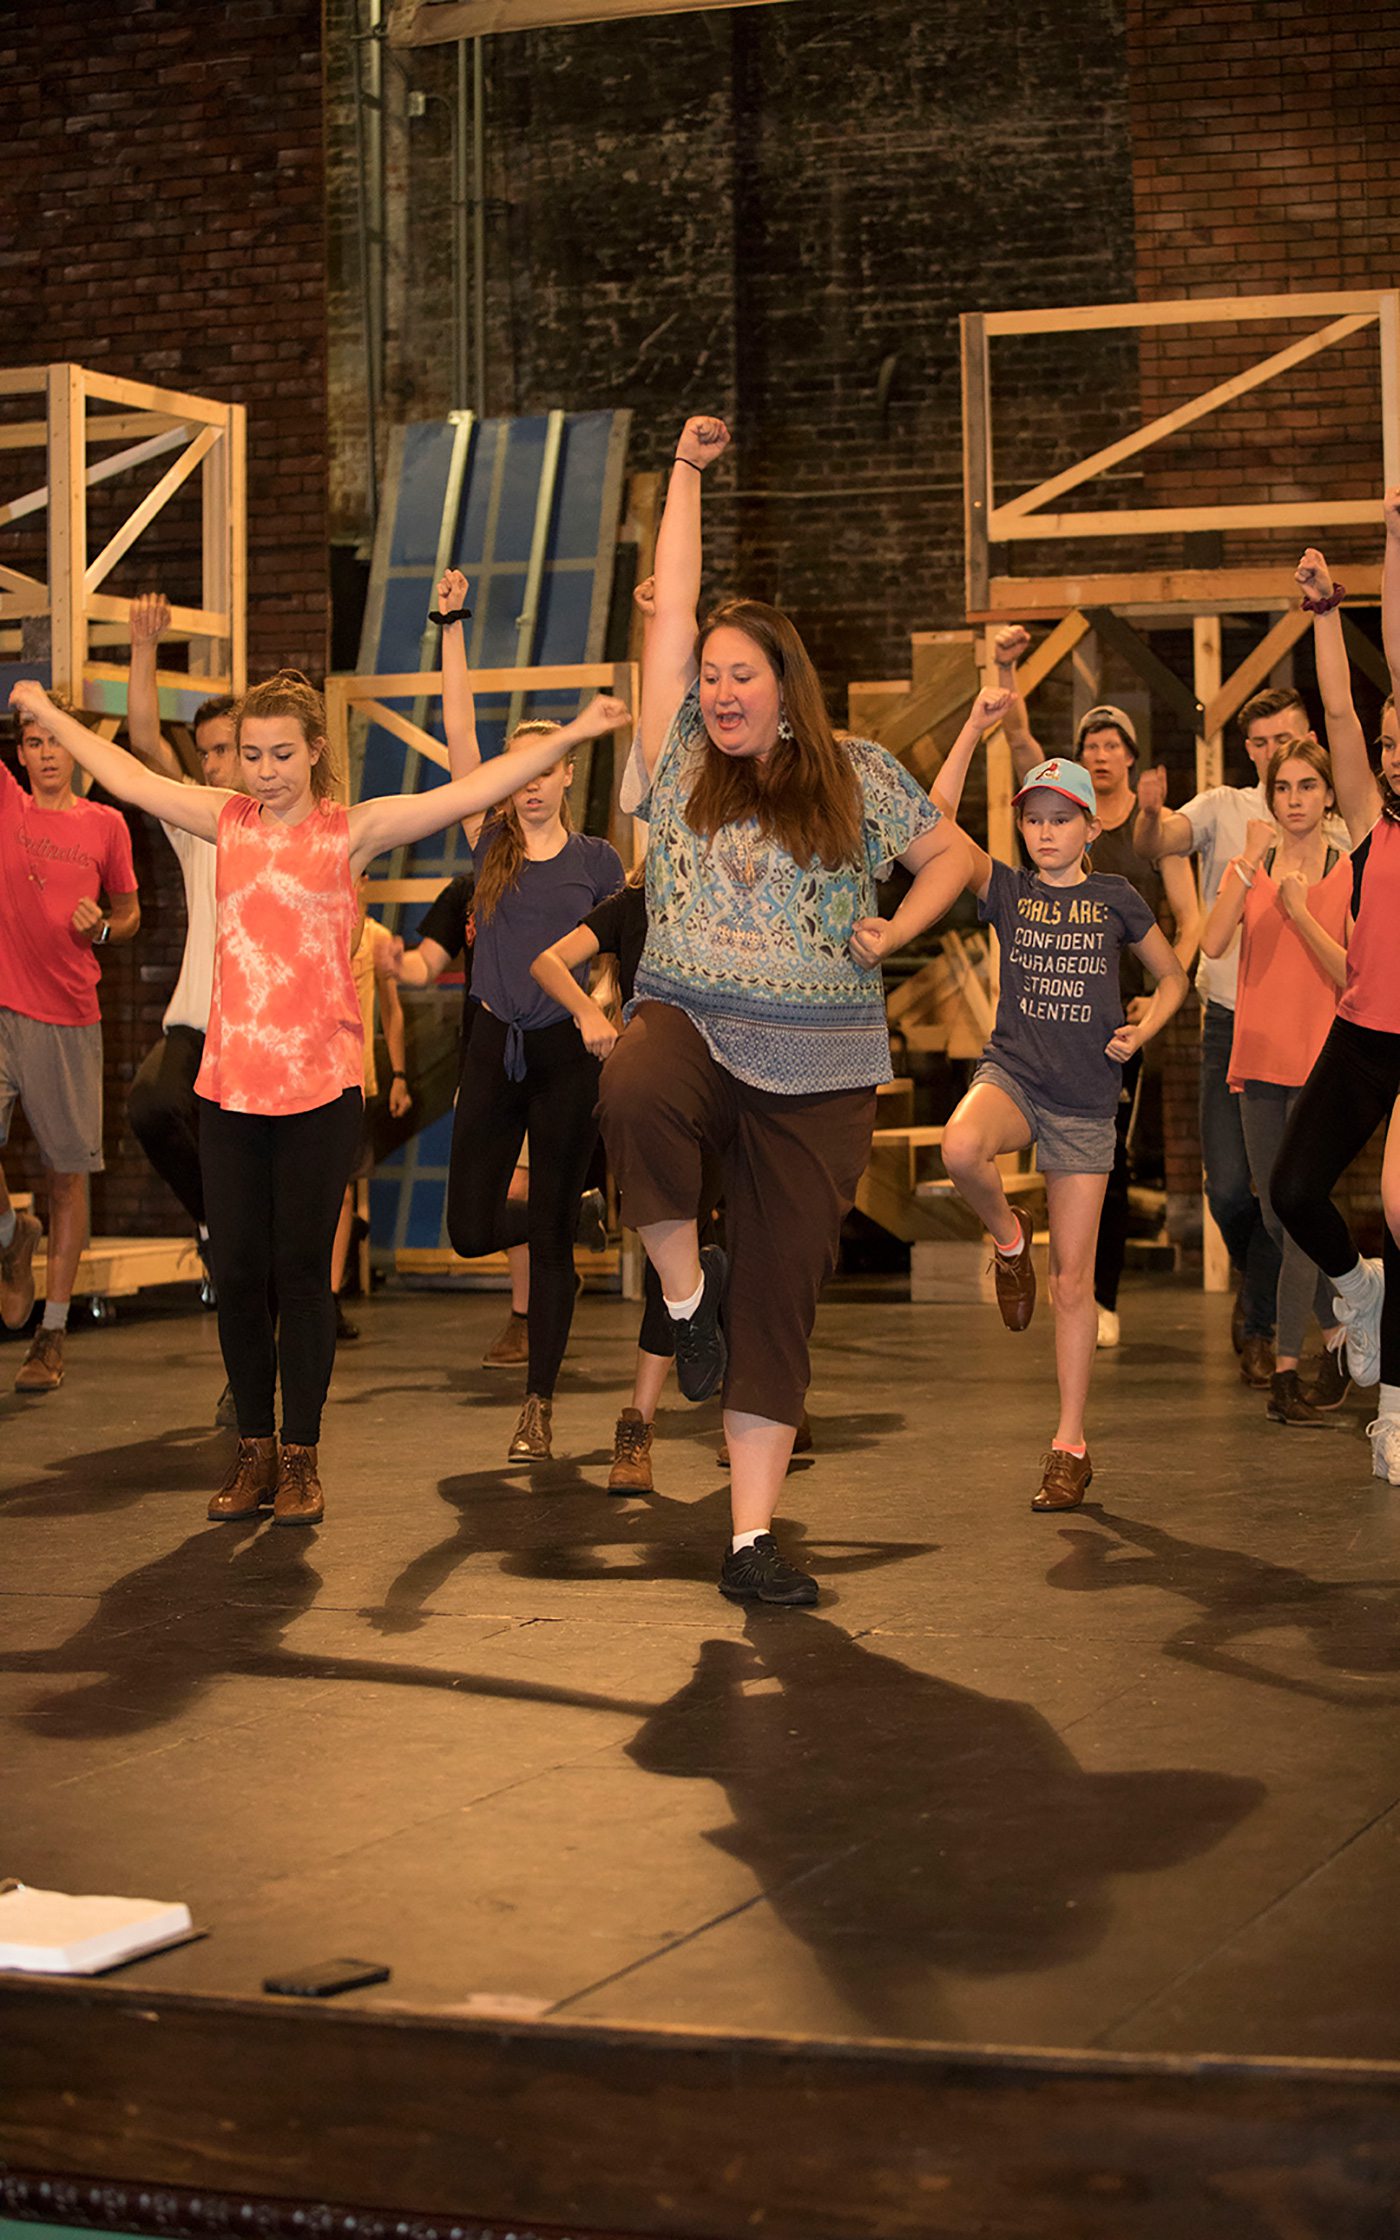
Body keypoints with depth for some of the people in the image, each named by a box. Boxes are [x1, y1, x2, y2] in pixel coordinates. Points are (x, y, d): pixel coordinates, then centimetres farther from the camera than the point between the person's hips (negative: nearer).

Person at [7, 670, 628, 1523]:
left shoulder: (353, 830, -1)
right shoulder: (228, 821, 9)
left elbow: (469, 792, -7)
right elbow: (130, 778, 21)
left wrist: (570, 735, -13)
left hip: (321, 1085, -3)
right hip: (230, 1083, 3)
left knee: (303, 1271, 2)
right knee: (238, 1271, 6)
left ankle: (302, 1457, 13)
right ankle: (255, 1448, 20)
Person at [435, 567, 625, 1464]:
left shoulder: (596, 859, 0)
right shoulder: (490, 841, 3)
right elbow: (459, 733, -2)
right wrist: (453, 625, -6)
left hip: (567, 1053, -2)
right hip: (494, 1047, 2)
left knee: (551, 1240, 1)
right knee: (472, 1230, 1)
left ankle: (540, 1408, 9)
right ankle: (557, 1218, 35)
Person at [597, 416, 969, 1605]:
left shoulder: (857, 775, 7)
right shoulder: (682, 761, 8)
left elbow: (953, 851, 18)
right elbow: (670, 612, 7)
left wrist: (892, 931, 1)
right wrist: (688, 471, 11)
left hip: (819, 1066, 0)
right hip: (689, 1022, 0)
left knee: (781, 1297, -1)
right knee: (636, 1095, -39)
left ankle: (753, 1538, 4)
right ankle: (685, 1287, -12)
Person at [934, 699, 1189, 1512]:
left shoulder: (1116, 898, 5)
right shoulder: (1007, 891, 5)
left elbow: (1173, 978, 17)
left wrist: (1142, 1030, -2)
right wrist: (975, 729, -12)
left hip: (1086, 1100, 0)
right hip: (1012, 1074, 0)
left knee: (1073, 1280, 1)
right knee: (962, 1149, -37)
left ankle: (1072, 1445, 10)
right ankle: (1010, 1238, -3)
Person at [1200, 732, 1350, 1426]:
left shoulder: (1351, 875, 0)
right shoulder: (1248, 867, 6)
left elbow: (1353, 976, -8)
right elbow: (1212, 943, -12)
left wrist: (1300, 913, -15)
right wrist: (1250, 864, -18)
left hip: (1322, 1062, -4)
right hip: (1259, 1058, 4)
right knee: (1277, 1215, 10)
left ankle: (1286, 1373, -6)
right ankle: (1337, 1327, 28)